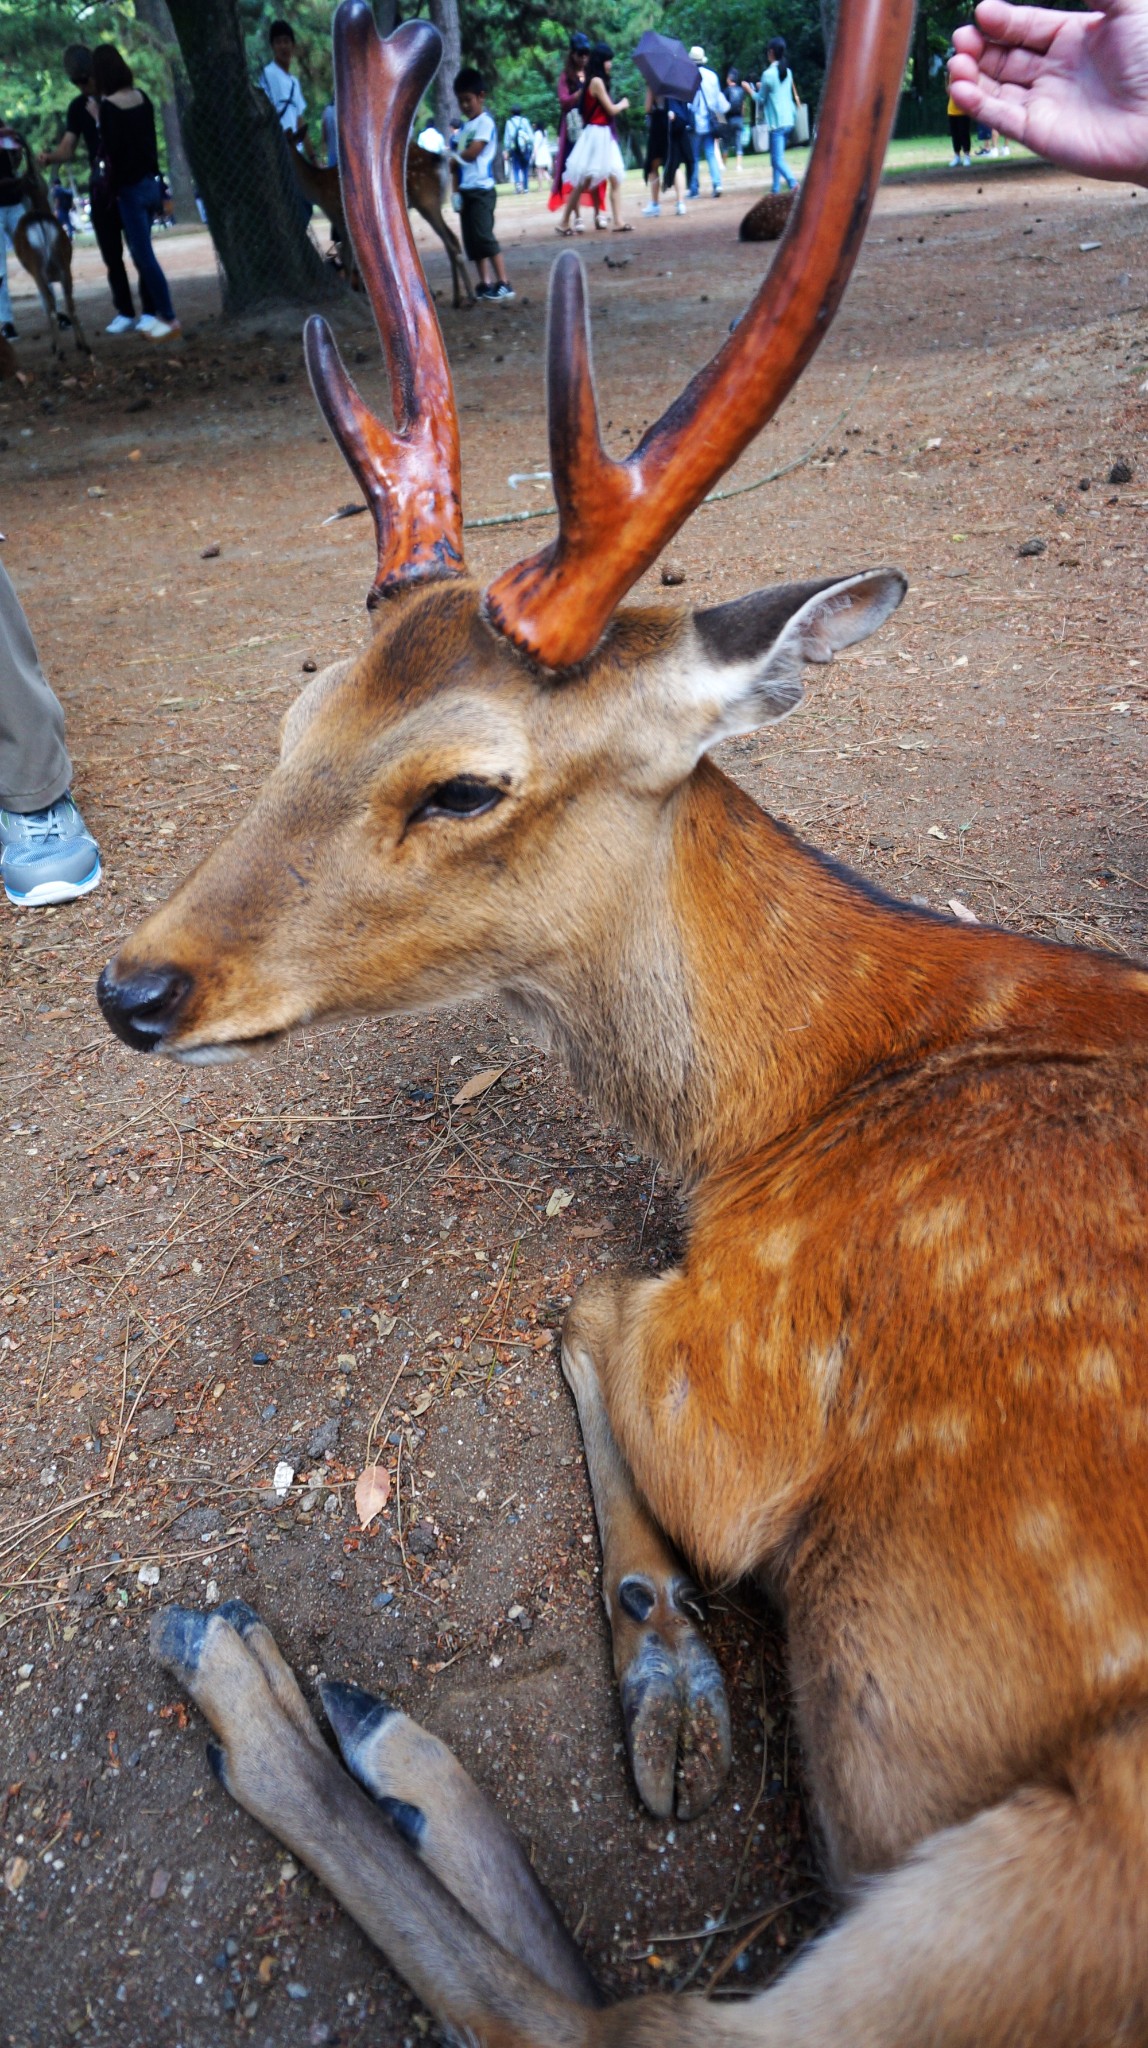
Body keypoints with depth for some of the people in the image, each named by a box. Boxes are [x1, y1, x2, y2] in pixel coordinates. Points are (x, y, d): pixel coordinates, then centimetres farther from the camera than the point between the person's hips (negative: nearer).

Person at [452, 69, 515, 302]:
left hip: (481, 189, -8)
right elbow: (458, 158, 15)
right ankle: (485, 284, 11)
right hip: (466, 189, 8)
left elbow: (471, 153, -16)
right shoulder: (464, 126, 18)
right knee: (471, 239, 6)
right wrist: (456, 190, 5)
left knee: (484, 236, -15)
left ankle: (503, 284, -14)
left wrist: (453, 156, -2)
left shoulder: (485, 122, -5)